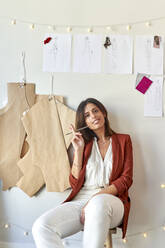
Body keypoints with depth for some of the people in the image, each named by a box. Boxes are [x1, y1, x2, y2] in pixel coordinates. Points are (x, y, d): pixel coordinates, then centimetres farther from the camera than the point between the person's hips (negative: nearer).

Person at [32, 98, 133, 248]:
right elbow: (75, 183, 12)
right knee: (41, 227, -28)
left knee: (98, 204, -44)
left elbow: (126, 179, 4)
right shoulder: (84, 143, 21)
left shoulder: (123, 140, 15)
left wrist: (97, 196, -11)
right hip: (80, 201, 3)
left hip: (111, 200, -2)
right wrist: (79, 150, 2)